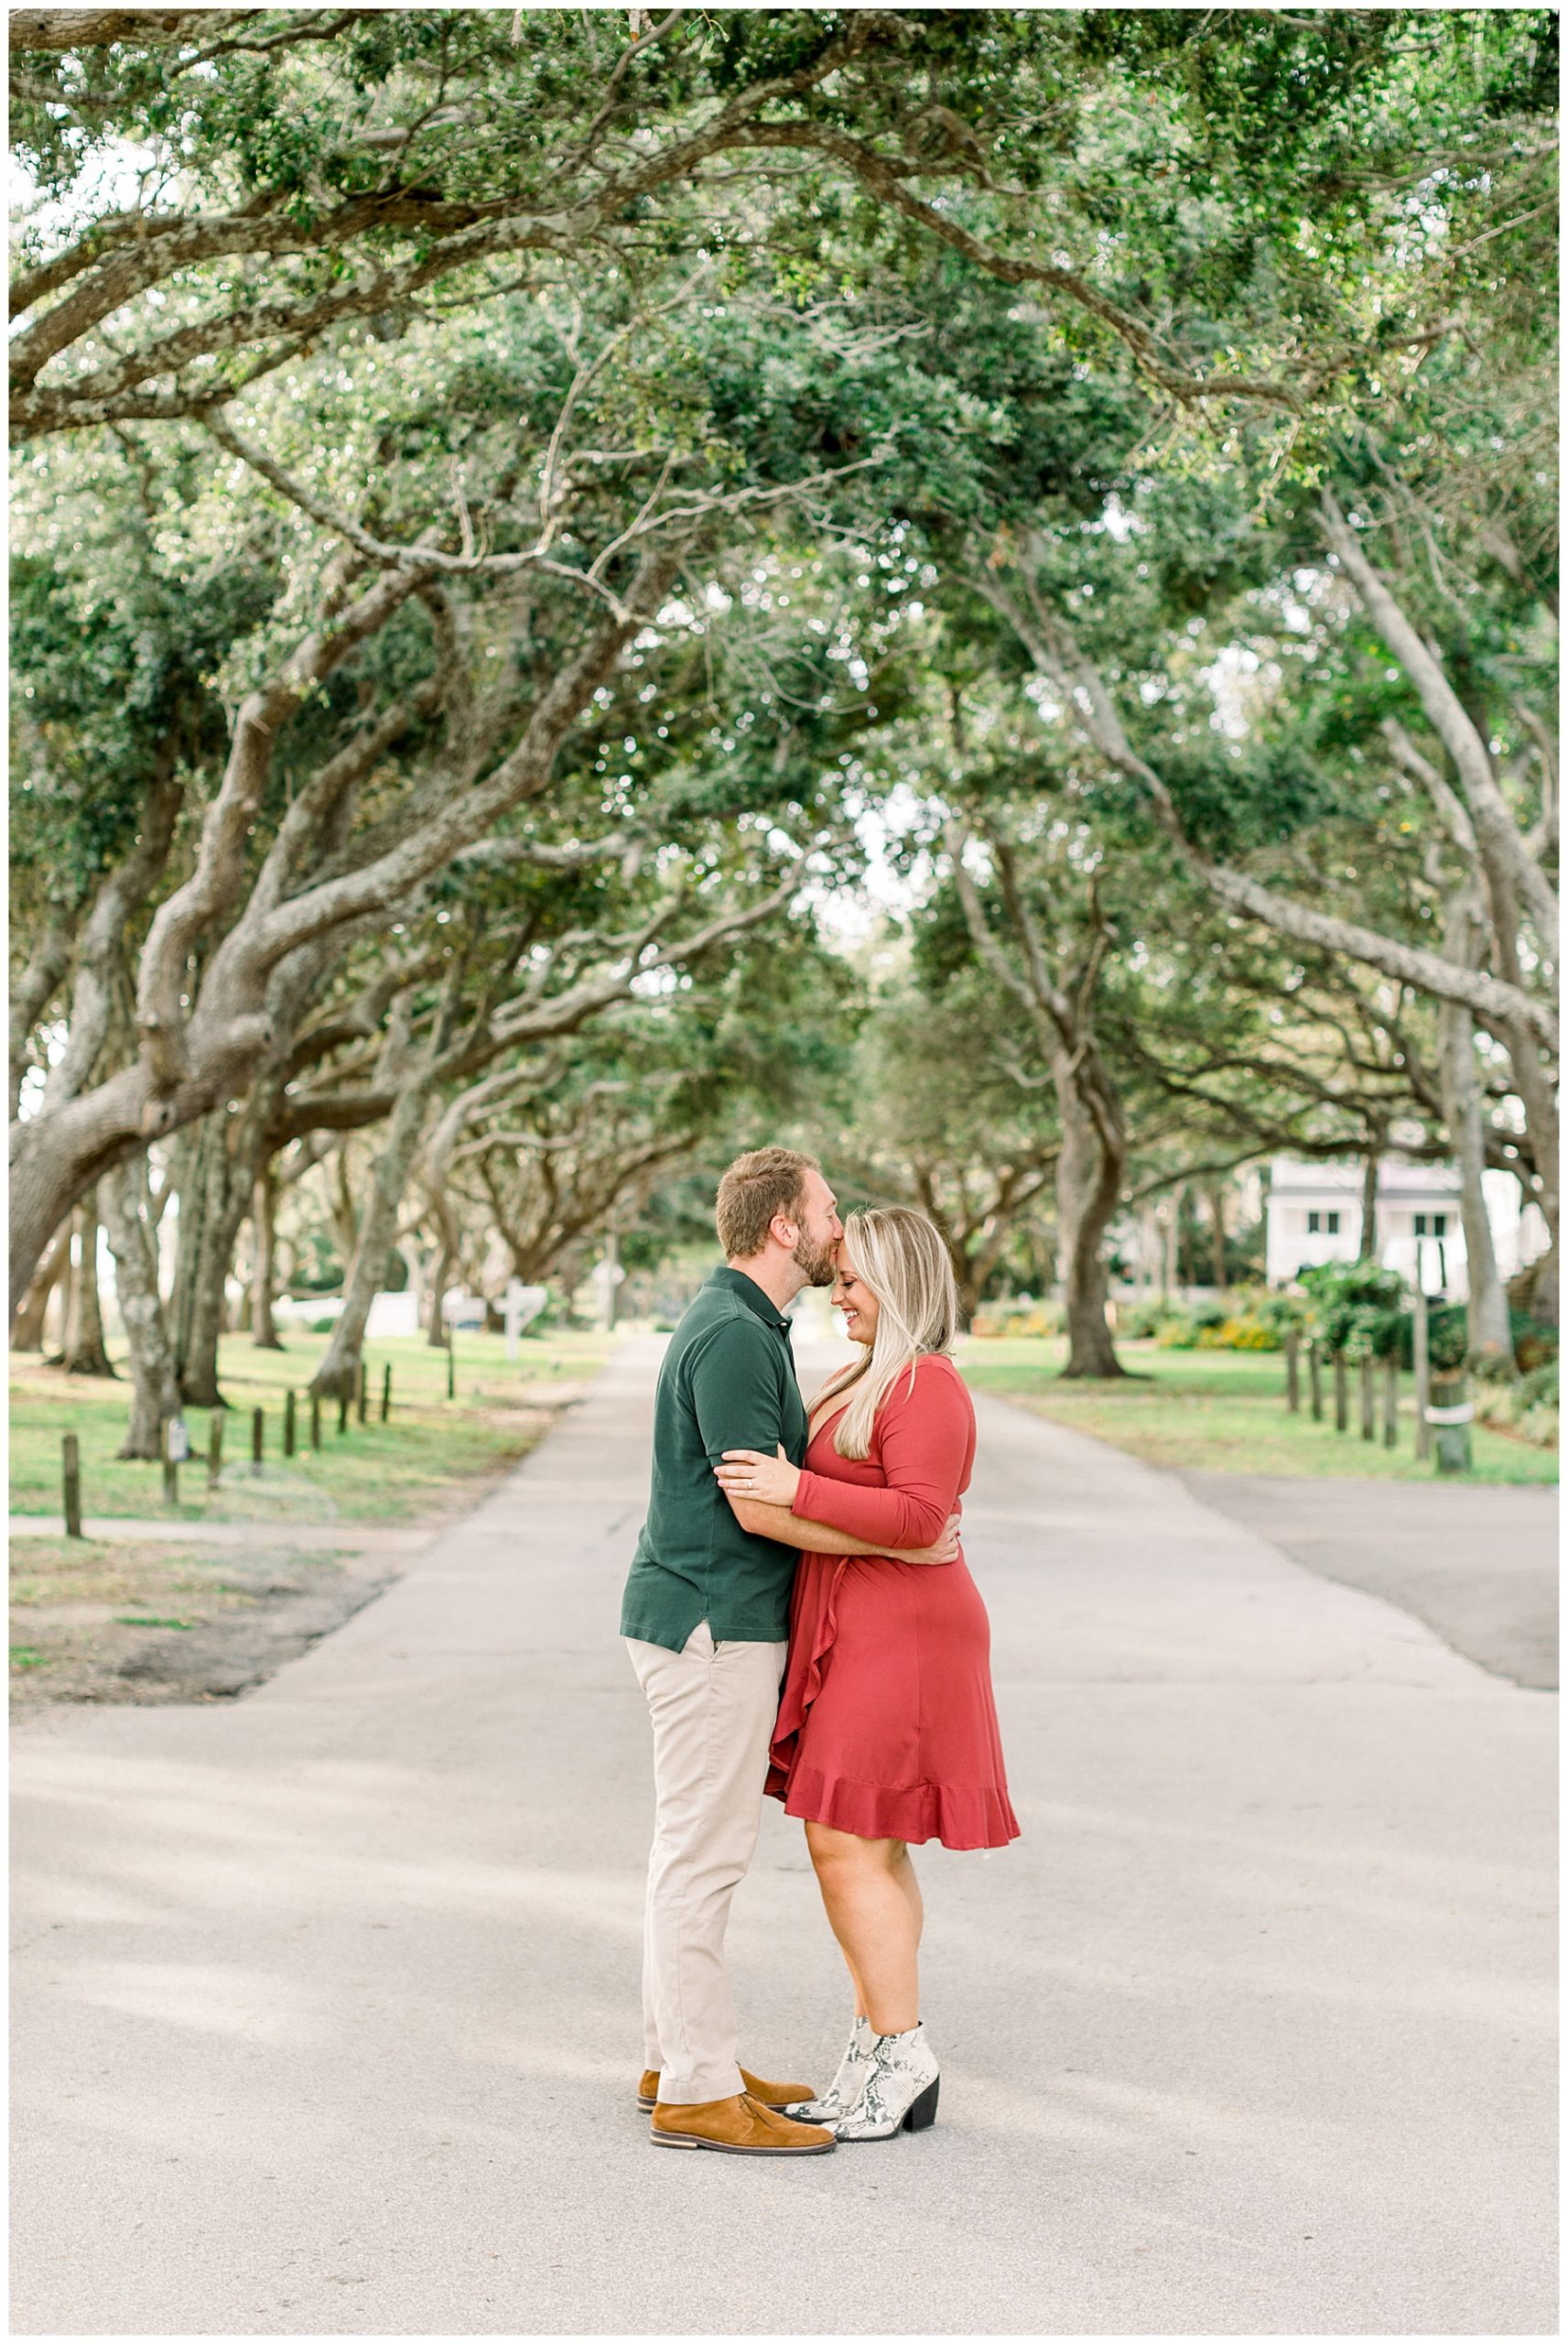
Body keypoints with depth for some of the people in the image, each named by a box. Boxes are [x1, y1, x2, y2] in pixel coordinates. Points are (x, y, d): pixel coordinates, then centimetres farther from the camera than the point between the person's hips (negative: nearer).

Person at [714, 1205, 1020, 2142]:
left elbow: (918, 1516, -26)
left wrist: (796, 1488, -27)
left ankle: (902, 2056, 0)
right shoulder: (875, 1380, 16)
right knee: (868, 1848, 11)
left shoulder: (927, 1387, -15)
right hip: (858, 1638, 10)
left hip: (896, 1640, -10)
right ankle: (880, 2059, 16)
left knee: (850, 1848, -9)